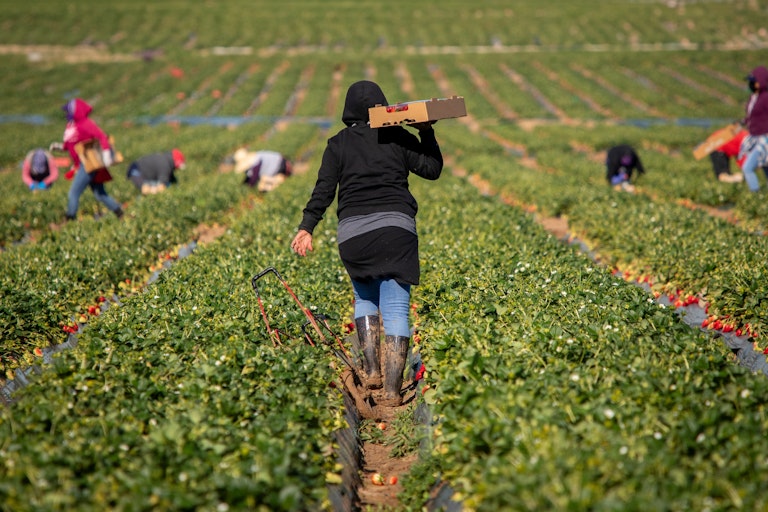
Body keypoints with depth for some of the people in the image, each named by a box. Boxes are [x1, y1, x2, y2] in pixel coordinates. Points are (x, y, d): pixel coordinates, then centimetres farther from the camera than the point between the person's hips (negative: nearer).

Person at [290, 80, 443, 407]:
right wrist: (427, 132, 19)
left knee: (365, 298, 24)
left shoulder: (338, 144, 9)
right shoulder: (399, 137, 9)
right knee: (395, 310, -1)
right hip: (396, 227, -1)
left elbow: (324, 189, 0)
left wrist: (307, 227, -4)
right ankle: (392, 391, -6)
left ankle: (371, 371, 12)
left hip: (353, 233, 1)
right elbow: (433, 169, 12)